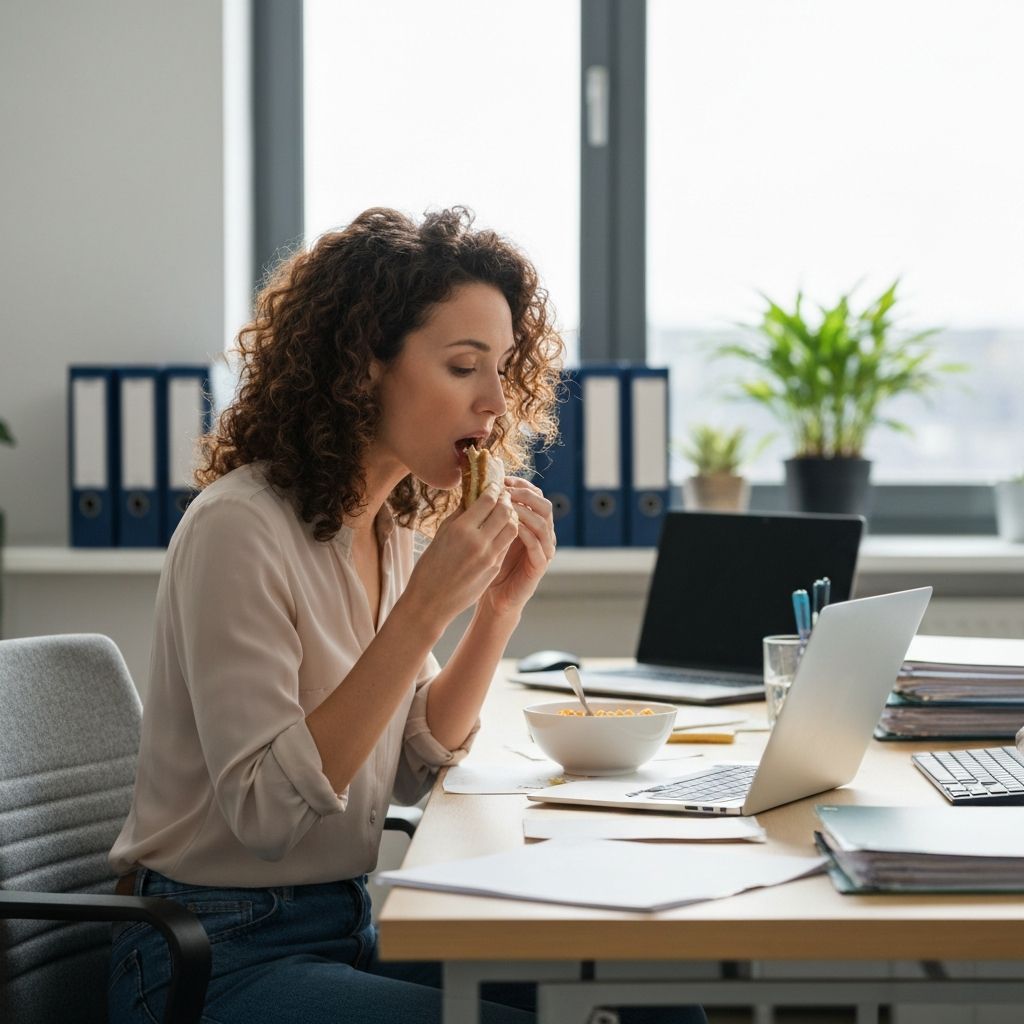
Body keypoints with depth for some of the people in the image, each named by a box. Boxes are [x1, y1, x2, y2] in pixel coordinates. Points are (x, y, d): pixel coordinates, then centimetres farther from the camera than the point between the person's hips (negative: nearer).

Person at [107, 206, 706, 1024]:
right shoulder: (239, 529, -19)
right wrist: (423, 612, -27)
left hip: (350, 923, 8)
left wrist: (500, 607, -4)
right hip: (223, 957, -8)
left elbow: (414, 768, 10)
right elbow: (265, 812, -24)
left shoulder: (394, 525, 7)